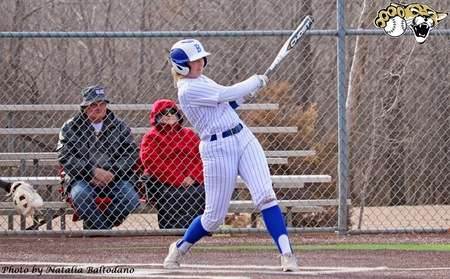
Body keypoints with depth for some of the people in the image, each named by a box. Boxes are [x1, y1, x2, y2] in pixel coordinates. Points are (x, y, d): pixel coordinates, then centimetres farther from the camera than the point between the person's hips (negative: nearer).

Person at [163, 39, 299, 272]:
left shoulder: (200, 80, 14)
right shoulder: (188, 90, -15)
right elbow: (227, 94, -18)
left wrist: (248, 90, 5)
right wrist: (256, 81, -3)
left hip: (243, 138, 8)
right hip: (218, 150, -8)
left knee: (265, 195, -11)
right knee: (214, 216, 1)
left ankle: (286, 253, -17)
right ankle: (179, 248, 28)